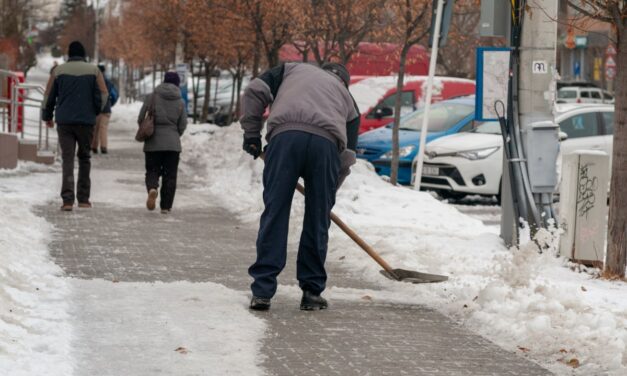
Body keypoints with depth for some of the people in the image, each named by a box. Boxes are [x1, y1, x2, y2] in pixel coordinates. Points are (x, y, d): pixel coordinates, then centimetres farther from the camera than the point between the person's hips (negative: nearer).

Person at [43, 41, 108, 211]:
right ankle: (83, 198, 14)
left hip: (64, 121, 0)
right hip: (86, 121, 0)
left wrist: (47, 117, 20)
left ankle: (67, 199, -14)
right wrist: (96, 112, 15)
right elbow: (103, 94, -2)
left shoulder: (58, 71, 4)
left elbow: (49, 95, 6)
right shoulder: (93, 70, 2)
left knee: (67, 159, -1)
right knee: (84, 157, 14)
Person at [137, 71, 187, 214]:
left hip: (153, 143, 0)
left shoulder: (152, 97, -2)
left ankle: (152, 188, -24)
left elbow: (141, 119, -2)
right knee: (170, 175, 7)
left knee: (152, 171, 9)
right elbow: (182, 125, 4)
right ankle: (166, 206, 3)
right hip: (173, 143, 0)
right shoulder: (180, 102, 2)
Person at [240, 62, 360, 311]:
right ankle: (312, 293, 15)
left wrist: (251, 133, 22)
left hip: (284, 135, -1)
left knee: (274, 214, 2)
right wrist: (329, 194, 34)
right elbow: (347, 155, 27)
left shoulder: (292, 69, 34)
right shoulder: (346, 97, 34)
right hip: (327, 142, 1)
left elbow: (255, 91, 17)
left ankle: (262, 291, 0)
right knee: (317, 222, 11)